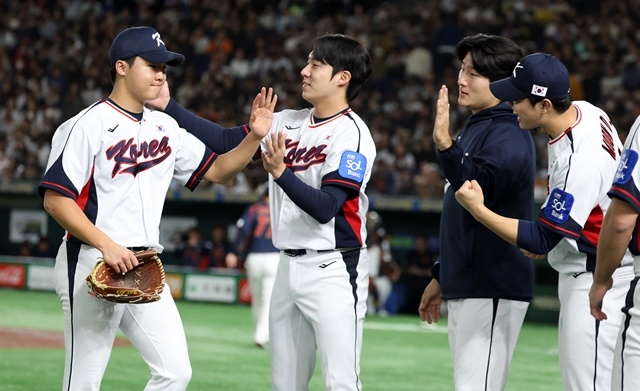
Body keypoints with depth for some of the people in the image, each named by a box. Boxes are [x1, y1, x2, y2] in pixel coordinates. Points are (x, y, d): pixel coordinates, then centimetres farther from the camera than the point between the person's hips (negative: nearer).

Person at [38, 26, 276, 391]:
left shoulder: (166, 128, 12)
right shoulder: (88, 125, -10)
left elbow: (216, 170, 18)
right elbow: (56, 198, -14)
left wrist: (255, 137, 0)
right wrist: (107, 245, -22)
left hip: (145, 269, 7)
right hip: (92, 264, -7)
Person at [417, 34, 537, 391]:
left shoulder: (508, 136, -12)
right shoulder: (474, 130, 19)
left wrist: (446, 144, -38)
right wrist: (441, 276, 28)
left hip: (493, 290, -10)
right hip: (464, 287, 10)